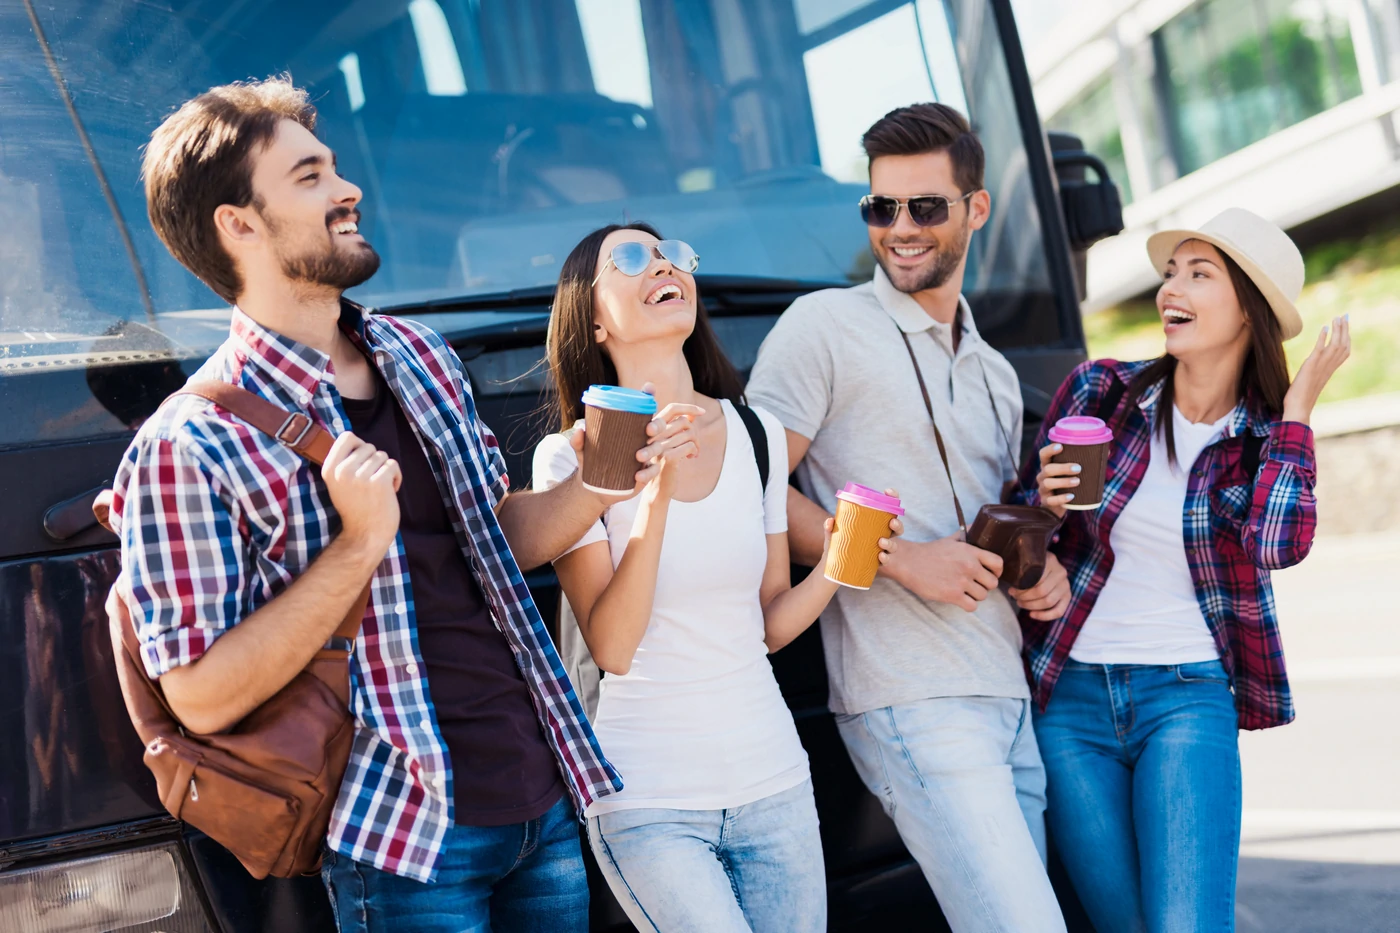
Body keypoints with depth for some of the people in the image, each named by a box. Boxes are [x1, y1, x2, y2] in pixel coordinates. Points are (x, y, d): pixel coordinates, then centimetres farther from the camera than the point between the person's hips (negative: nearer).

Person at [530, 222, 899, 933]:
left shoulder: (758, 434, 5)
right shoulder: (572, 456, -7)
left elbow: (768, 624, 11)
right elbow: (612, 648, -14)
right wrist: (657, 492, -22)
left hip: (773, 786, 4)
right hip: (649, 805, -4)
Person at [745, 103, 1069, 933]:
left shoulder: (996, 374, 22)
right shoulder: (825, 326, -2)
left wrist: (1043, 568, 8)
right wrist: (902, 561, -15)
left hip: (1015, 694, 8)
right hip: (915, 703, -8)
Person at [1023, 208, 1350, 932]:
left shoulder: (1269, 438, -1)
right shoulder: (1100, 389, -1)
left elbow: (1279, 544, -22)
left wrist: (1297, 408, -12)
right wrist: (1045, 502, -15)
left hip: (1187, 700, -1)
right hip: (1070, 700, 1)